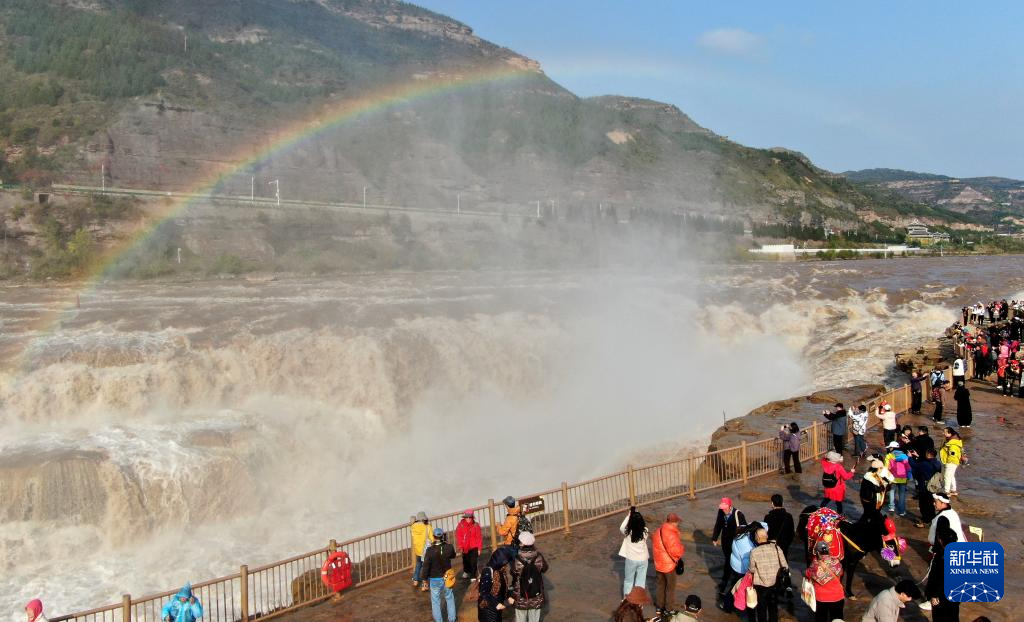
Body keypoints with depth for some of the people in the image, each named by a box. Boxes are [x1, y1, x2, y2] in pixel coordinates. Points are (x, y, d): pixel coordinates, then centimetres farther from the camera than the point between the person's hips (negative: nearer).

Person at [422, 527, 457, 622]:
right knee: (449, 598, 22)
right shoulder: (449, 547, -14)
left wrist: (425, 578, -2)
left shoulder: (430, 550, -22)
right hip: (446, 578, 3)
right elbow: (453, 555, 9)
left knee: (435, 601, 13)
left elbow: (426, 566, -17)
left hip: (434, 579, -3)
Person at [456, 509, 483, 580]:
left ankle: (473, 577, -3)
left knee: (473, 563, -9)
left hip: (474, 547, -2)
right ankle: (466, 572, 49)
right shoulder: (461, 525, -8)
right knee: (466, 561, 22)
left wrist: (479, 548, -5)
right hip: (465, 548, 2)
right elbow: (458, 536, -6)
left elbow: (479, 537, -5)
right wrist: (461, 546, -9)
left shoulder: (476, 525, -7)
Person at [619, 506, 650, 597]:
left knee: (629, 580, 18)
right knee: (641, 581, 15)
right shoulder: (645, 531, -16)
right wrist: (636, 515, 0)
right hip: (643, 559, 1)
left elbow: (621, 528, 2)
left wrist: (628, 516, -1)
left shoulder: (628, 532, -19)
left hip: (631, 559, -1)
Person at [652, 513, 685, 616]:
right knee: (670, 587, 10)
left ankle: (659, 607, 32)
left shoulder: (658, 531, -2)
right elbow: (676, 551, -28)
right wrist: (682, 549, -8)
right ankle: (669, 610, 19)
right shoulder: (671, 534, -27)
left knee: (661, 585, 21)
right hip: (669, 565, -7)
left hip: (658, 564, 7)